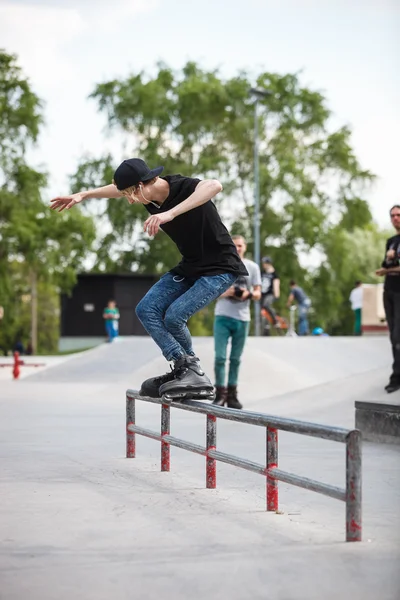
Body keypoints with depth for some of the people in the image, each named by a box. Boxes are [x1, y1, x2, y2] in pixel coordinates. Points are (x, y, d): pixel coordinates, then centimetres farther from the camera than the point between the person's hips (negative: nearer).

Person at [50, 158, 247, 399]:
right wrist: (82, 195, 22)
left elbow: (214, 185, -52)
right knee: (147, 309, -3)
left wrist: (170, 213, -59)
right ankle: (186, 370, -4)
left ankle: (190, 370, 1)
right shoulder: (150, 193, -5)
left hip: (220, 268, -8)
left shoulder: (183, 187, -28)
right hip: (190, 266, 9)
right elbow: (116, 188, 18)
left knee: (174, 316, -21)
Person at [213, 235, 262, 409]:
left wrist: (248, 294, -15)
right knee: (220, 357, -9)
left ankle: (232, 395, 14)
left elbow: (258, 294, 8)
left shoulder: (252, 267, 7)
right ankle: (220, 393, -4)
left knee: (235, 358, 8)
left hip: (242, 318, 2)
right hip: (223, 316, -2)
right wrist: (225, 292, -17)